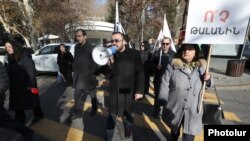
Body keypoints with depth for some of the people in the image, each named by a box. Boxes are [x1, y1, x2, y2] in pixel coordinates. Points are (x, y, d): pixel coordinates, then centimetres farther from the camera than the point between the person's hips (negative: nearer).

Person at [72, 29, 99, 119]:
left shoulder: (91, 48, -11)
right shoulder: (76, 47, 7)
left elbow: (95, 62, -10)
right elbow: (75, 59, 14)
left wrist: (92, 73, -13)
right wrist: (74, 70, 8)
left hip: (88, 76, -5)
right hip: (78, 76, 5)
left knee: (92, 95, 14)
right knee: (77, 95, 7)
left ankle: (94, 109, 35)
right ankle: (78, 113, 22)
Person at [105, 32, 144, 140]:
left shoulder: (134, 54, -9)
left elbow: (140, 73, -6)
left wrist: (139, 90, -9)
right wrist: (108, 64, -18)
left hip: (128, 92, -1)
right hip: (114, 92, 2)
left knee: (127, 117, 19)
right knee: (111, 117, 15)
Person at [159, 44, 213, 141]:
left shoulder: (201, 67, -1)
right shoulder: (172, 67, -11)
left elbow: (208, 84, 11)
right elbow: (164, 86, -9)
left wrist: (207, 79, -12)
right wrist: (165, 104, -7)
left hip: (193, 111, 1)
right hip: (174, 108, 0)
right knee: (175, 130, 26)